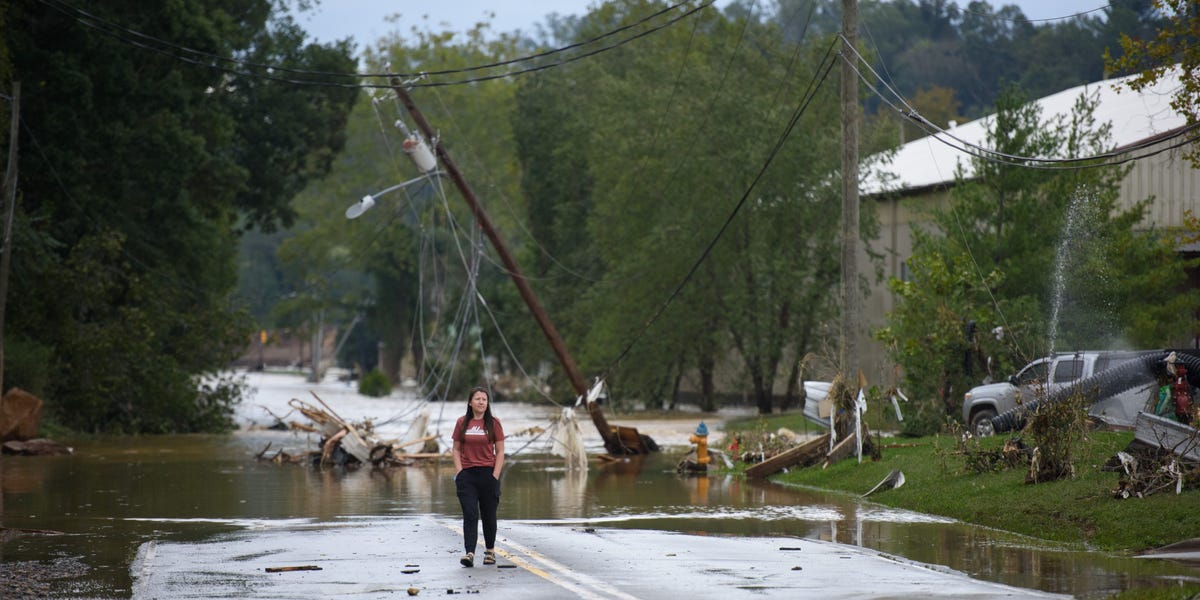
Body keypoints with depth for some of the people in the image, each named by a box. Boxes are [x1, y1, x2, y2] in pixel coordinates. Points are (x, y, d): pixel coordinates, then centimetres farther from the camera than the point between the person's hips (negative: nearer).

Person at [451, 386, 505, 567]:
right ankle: (469, 554, -17)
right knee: (470, 515, -9)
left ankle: (490, 551, 26)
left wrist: (495, 476, -7)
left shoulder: (493, 423, 1)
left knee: (489, 515, 9)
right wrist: (459, 472, -4)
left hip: (488, 473, 0)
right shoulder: (462, 423, 6)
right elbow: (456, 449, 8)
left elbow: (500, 452, 1)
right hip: (466, 475, 0)